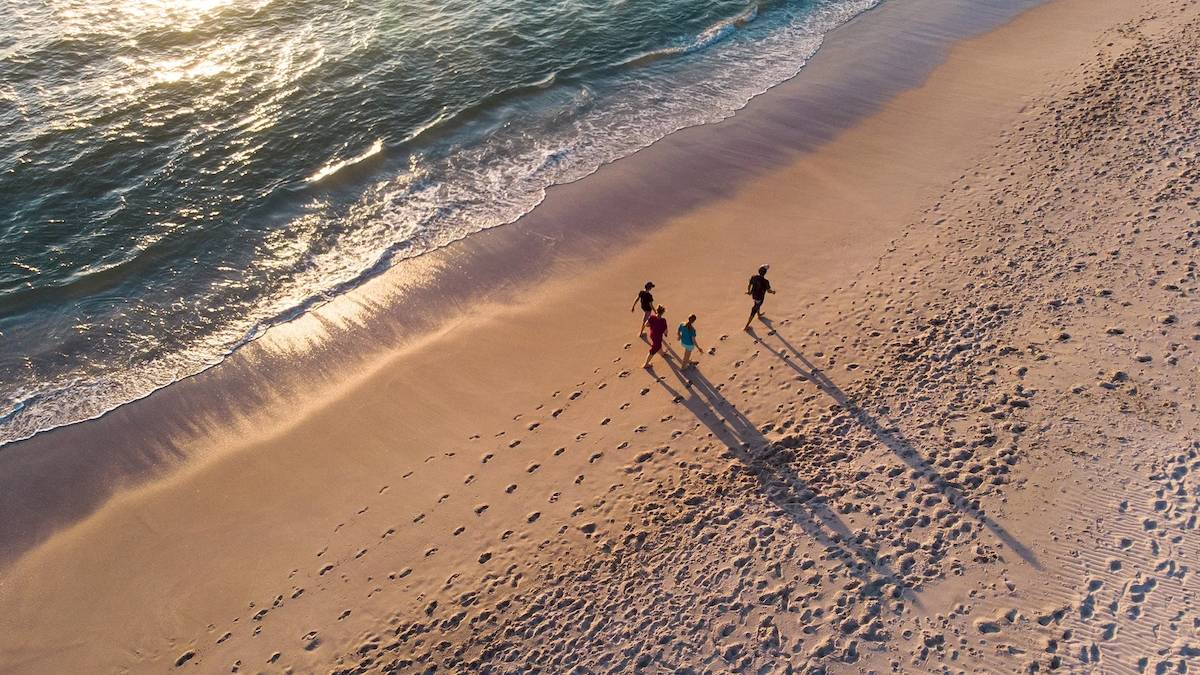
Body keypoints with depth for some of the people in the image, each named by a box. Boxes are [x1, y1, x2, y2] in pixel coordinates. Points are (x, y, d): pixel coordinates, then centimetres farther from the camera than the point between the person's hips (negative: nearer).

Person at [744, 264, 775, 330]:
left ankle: (759, 314, 67)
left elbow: (749, 285, -1)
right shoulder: (765, 282, -31)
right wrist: (773, 291, 7)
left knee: (758, 304, 37)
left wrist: (748, 291, 21)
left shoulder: (754, 277, -17)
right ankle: (746, 327, 16)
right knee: (753, 311, 8)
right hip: (759, 297, -6)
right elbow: (769, 291, -17)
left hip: (754, 294, 6)